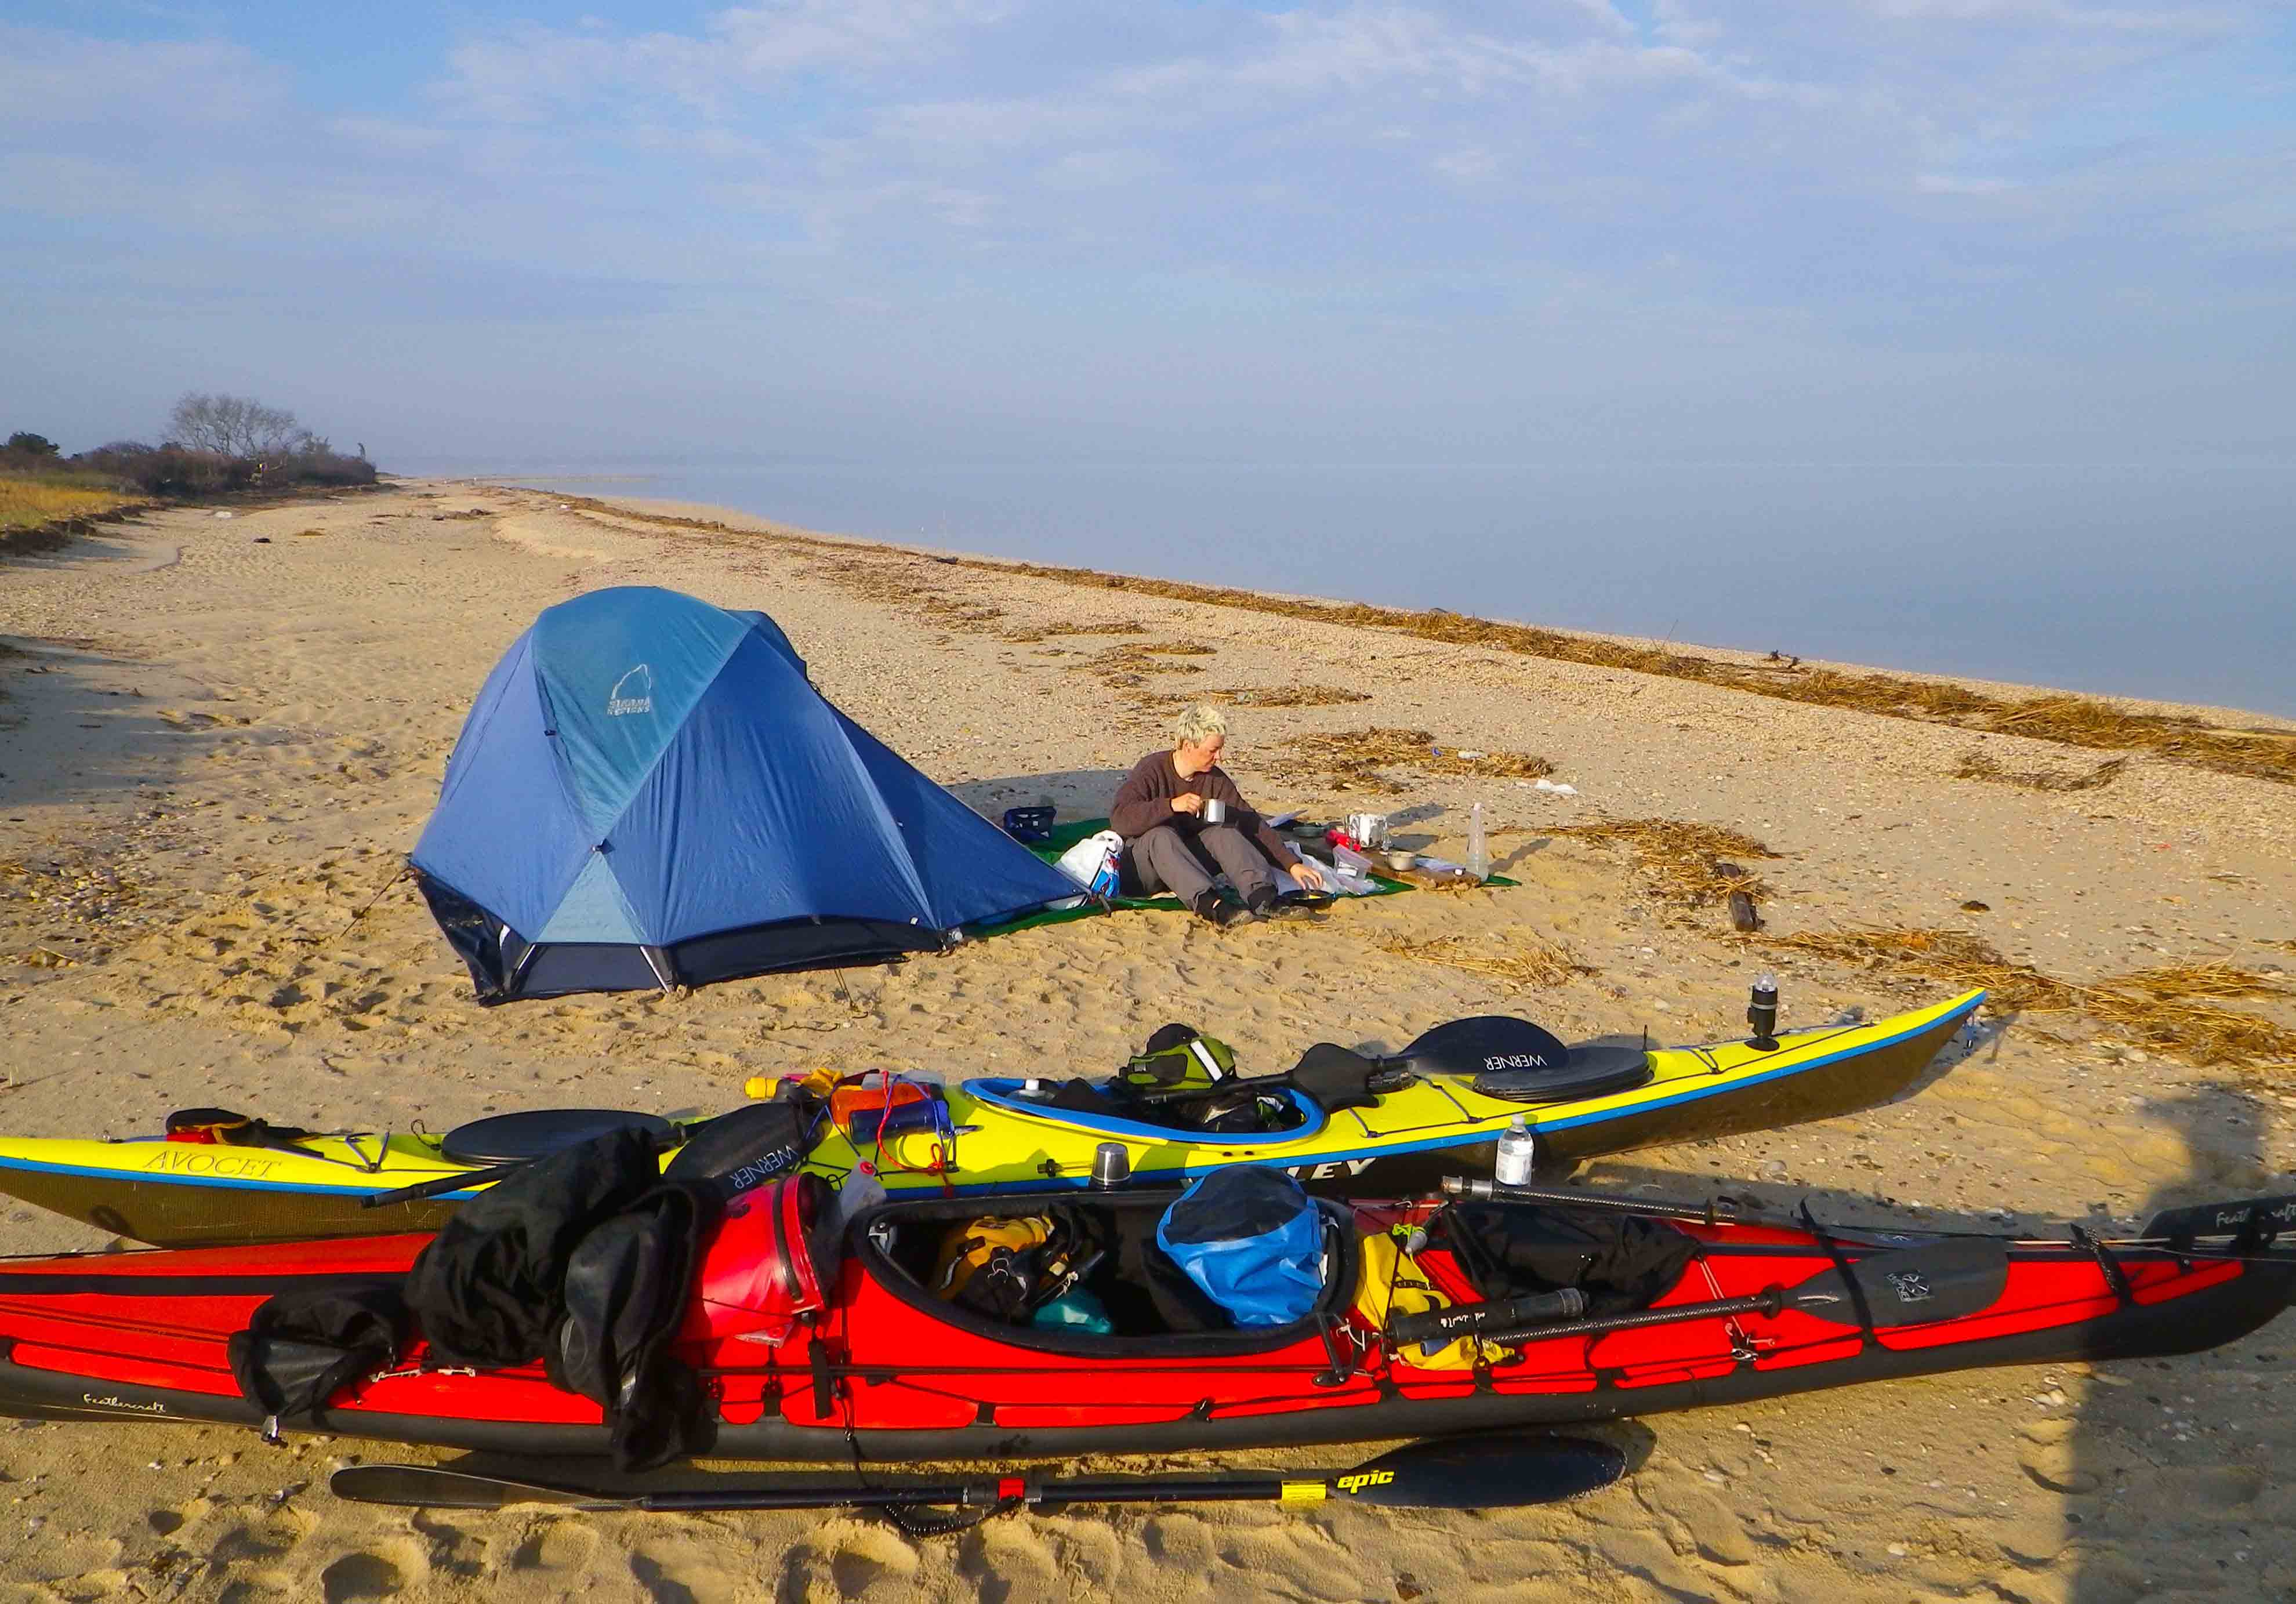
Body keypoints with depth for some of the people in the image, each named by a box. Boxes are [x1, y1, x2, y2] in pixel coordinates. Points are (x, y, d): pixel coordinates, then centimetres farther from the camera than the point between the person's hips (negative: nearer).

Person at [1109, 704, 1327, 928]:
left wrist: (1292, 865, -10)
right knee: (1161, 836, -35)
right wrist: (1172, 806, -38)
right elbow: (1120, 819, -28)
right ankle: (1212, 906, -52)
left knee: (1224, 831, -20)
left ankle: (1263, 899, -39)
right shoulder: (1151, 771, -14)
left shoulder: (1215, 780, 1)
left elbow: (1251, 823, -2)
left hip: (1188, 861, 5)